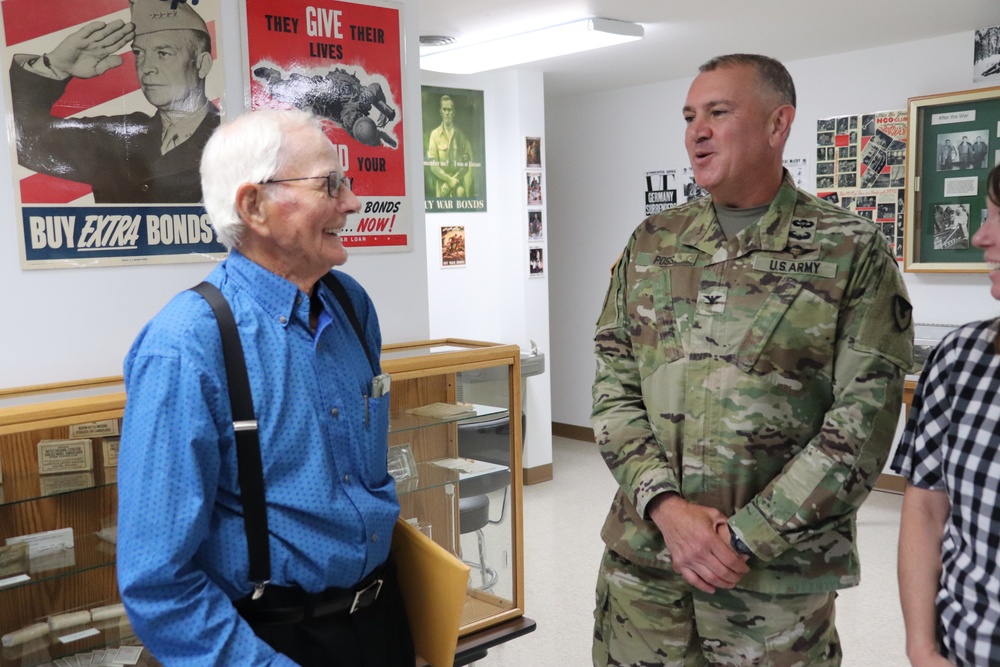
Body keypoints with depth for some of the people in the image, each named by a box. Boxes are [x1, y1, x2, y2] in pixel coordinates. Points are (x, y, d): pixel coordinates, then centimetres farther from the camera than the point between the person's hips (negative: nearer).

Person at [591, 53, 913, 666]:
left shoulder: (854, 254, -6)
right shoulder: (650, 244, 5)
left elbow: (863, 422, -11)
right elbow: (614, 389, 3)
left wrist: (743, 538, -14)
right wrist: (665, 505, -11)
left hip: (779, 577, -3)